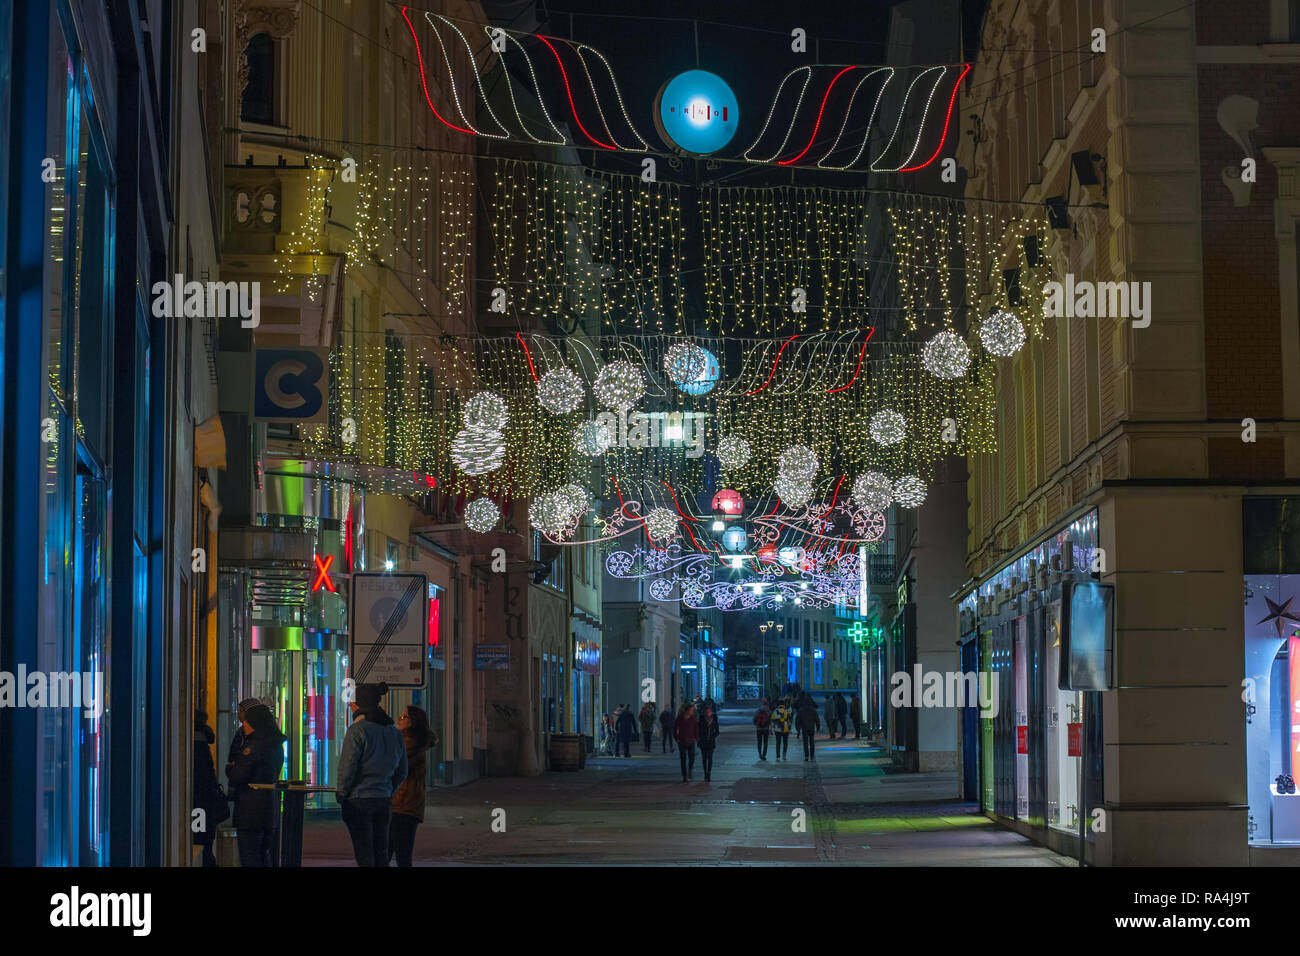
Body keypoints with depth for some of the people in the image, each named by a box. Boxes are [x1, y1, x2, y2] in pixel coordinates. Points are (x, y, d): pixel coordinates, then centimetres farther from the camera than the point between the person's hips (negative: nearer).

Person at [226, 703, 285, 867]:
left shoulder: (255, 745, -16)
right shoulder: (276, 745, 11)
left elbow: (237, 777, -18)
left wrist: (229, 769, 5)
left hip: (250, 810, -9)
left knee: (249, 855, -5)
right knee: (263, 854, 17)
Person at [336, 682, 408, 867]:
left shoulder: (357, 730, -12)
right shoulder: (395, 733, 10)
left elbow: (347, 766, -15)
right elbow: (401, 772, 14)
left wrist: (341, 794, -2)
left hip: (359, 801, -6)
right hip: (384, 800, 6)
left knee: (364, 857, -4)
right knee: (381, 854, 11)